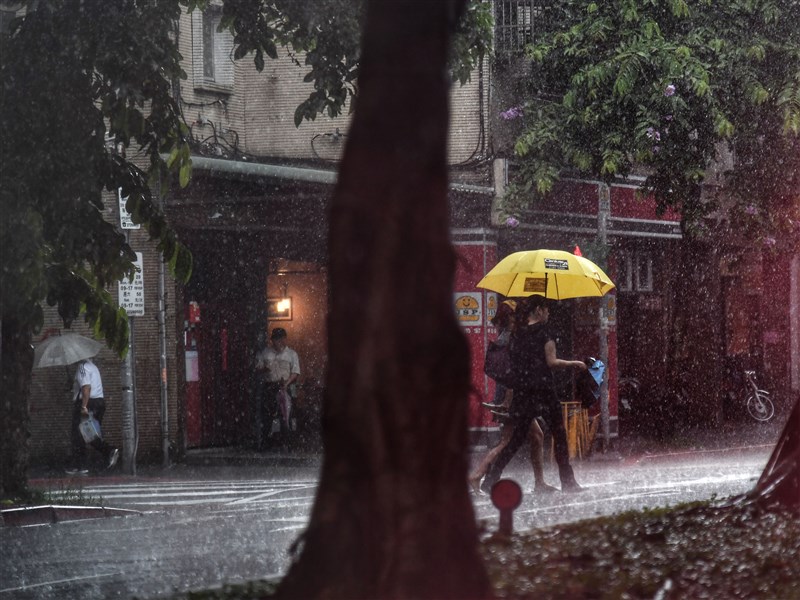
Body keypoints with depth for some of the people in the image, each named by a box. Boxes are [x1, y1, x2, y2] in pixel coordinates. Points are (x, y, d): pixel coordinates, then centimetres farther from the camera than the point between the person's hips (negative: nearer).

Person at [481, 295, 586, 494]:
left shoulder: (517, 333, 11)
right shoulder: (543, 331, -6)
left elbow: (514, 363, 11)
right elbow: (551, 362, -11)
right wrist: (574, 364, 1)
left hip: (521, 391, 6)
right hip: (543, 389, -6)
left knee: (518, 436, 10)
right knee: (559, 434, 4)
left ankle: (491, 479, 0)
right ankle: (567, 481, 5)